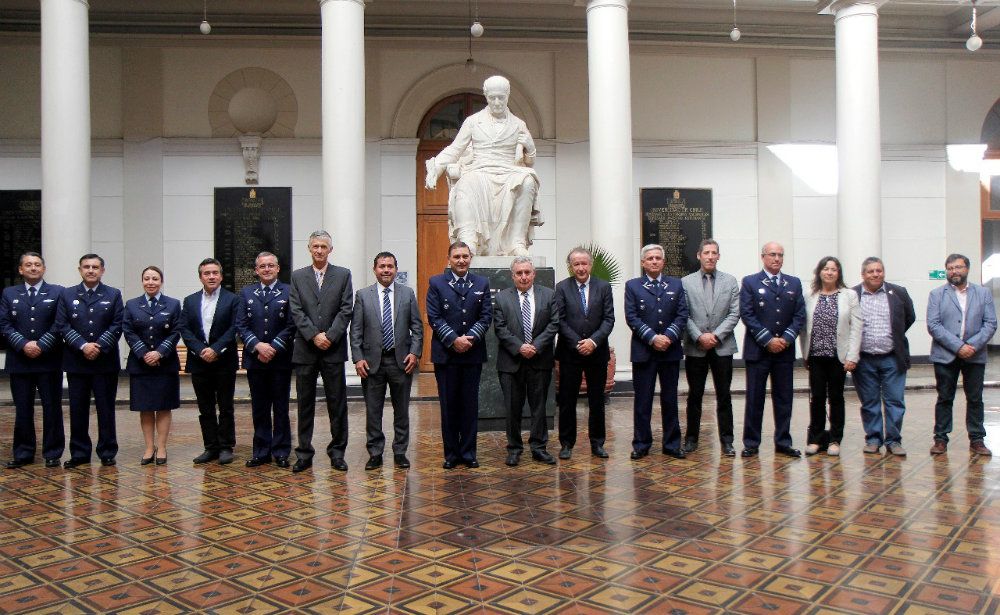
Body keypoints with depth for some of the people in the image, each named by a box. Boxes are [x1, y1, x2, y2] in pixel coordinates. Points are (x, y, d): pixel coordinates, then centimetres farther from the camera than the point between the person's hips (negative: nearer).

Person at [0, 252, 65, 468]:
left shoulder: (57, 293, 4)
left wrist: (41, 345, -13)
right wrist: (24, 345, -11)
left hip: (49, 361, -2)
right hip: (19, 361, 2)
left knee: (52, 408, 2)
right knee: (22, 409, 7)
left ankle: (52, 453, 11)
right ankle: (23, 453, 16)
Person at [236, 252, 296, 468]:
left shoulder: (288, 292, 0)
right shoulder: (246, 293, 9)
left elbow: (291, 326, -5)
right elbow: (241, 325, 3)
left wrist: (273, 348, -14)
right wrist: (258, 345, -12)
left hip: (281, 359, -2)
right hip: (255, 359, 3)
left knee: (281, 407, 4)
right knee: (259, 408, 8)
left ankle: (281, 452, 12)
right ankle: (261, 452, 16)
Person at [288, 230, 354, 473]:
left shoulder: (343, 275, 6)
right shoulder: (297, 276, 9)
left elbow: (345, 310, -2)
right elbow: (296, 312, 1)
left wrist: (329, 337, -12)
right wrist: (314, 336, -11)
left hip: (333, 350, -1)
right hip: (305, 350, 1)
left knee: (337, 403, 3)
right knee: (305, 403, 6)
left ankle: (337, 452, 13)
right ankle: (304, 453, 13)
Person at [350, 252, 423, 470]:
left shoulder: (408, 294, 5)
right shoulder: (363, 295, 3)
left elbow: (417, 327, 4)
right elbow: (355, 331, 1)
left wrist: (415, 353, -7)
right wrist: (358, 358, -7)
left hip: (401, 360, 1)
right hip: (372, 361, 0)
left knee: (401, 410, 8)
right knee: (373, 411, 5)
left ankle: (400, 452, 19)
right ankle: (375, 454, 16)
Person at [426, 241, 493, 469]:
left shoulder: (482, 284, 9)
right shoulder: (437, 283, 2)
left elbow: (486, 316, 2)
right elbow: (434, 317, -4)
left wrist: (471, 337, -12)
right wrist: (454, 340, -14)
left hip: (473, 353, 2)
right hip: (445, 354, -2)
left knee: (470, 404, 6)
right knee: (448, 405, 4)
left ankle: (468, 452, 15)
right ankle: (451, 453, 13)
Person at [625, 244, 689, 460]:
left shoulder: (676, 285, 10)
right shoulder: (633, 286, 4)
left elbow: (682, 315, 2)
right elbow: (631, 317, -5)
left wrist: (668, 336, -13)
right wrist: (652, 338, -14)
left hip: (670, 351, 2)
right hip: (643, 351, -2)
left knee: (670, 399, 7)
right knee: (642, 400, 2)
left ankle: (672, 444, 15)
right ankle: (641, 444, 10)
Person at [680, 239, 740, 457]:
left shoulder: (730, 281, 6)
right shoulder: (686, 282, 3)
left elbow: (734, 313, 0)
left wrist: (716, 335, -10)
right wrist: (699, 337, -12)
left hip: (722, 347, 1)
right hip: (695, 347, 0)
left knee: (724, 396, 3)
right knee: (694, 396, 7)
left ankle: (727, 441, 10)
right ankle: (691, 439, 16)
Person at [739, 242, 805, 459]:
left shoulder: (794, 283, 11)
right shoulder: (750, 282, 1)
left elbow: (799, 315, 6)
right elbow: (746, 315, -6)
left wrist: (786, 338, -9)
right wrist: (768, 340, -12)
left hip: (785, 350, 3)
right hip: (757, 350, -3)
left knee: (784, 398, 7)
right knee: (755, 398, 1)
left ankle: (783, 443, 16)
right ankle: (751, 443, 8)